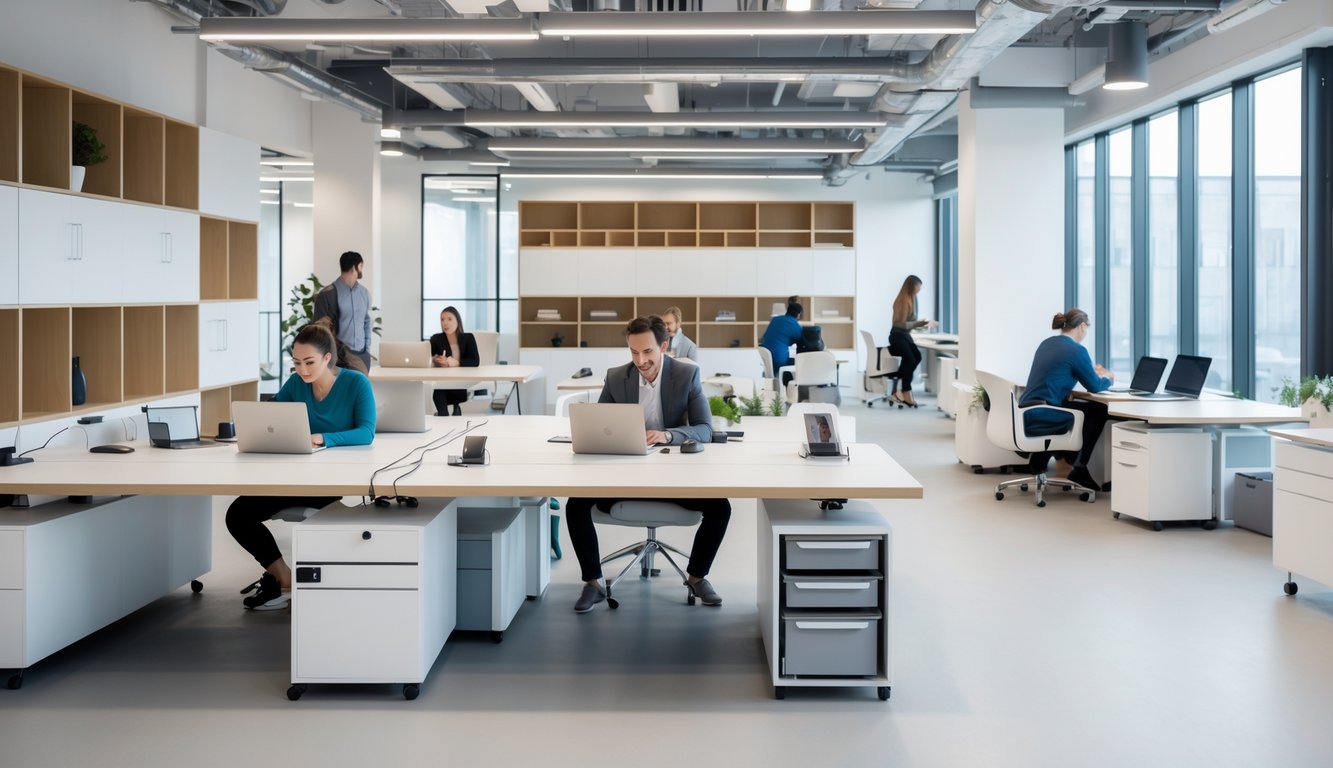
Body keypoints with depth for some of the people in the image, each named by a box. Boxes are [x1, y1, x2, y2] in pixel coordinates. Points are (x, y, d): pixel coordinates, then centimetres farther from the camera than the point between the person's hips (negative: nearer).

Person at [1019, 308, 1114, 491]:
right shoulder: (1077, 350, -9)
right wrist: (1108, 379, 22)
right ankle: (1079, 469, 11)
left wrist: (1093, 372, 38)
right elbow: (1094, 387, 0)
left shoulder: (1047, 344, 15)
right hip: (1042, 419, -9)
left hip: (1027, 415, 9)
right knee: (1098, 410, 7)